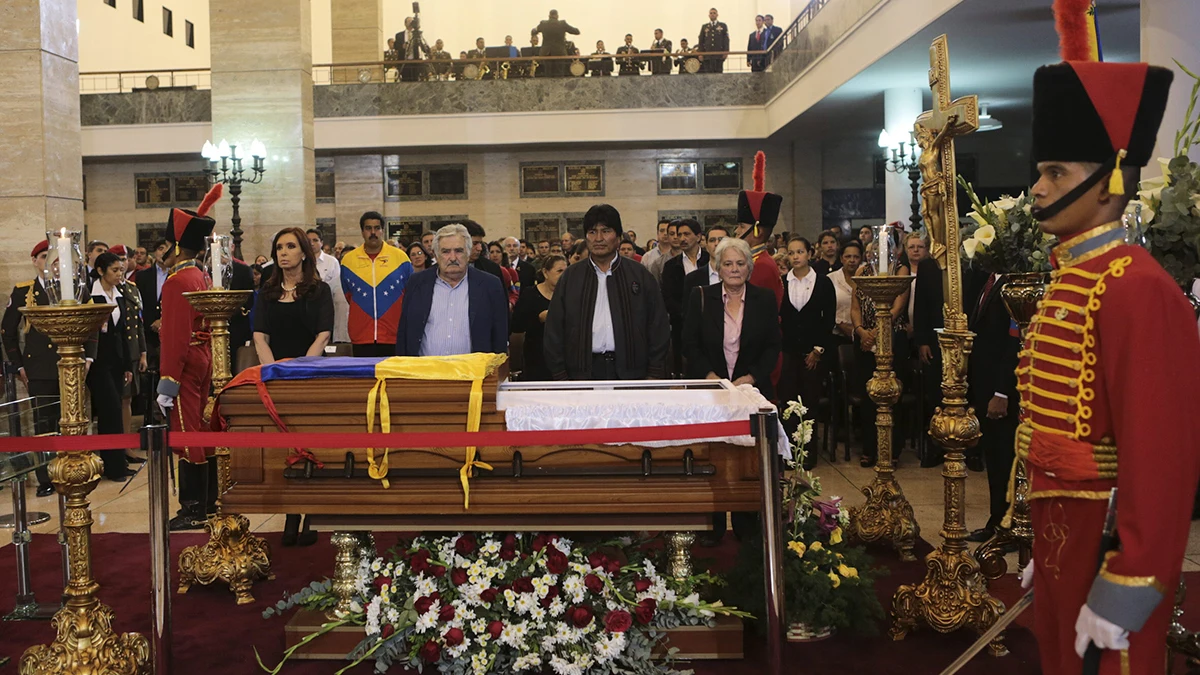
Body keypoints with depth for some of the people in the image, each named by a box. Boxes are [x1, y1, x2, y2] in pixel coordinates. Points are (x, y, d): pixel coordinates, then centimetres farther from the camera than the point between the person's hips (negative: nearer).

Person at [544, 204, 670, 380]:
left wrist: (654, 374, 0)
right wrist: (560, 376, 1)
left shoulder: (641, 277, 7)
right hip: (583, 372, 0)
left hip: (630, 371, 0)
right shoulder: (570, 278, 8)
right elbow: (554, 331, 7)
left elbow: (659, 329, 6)